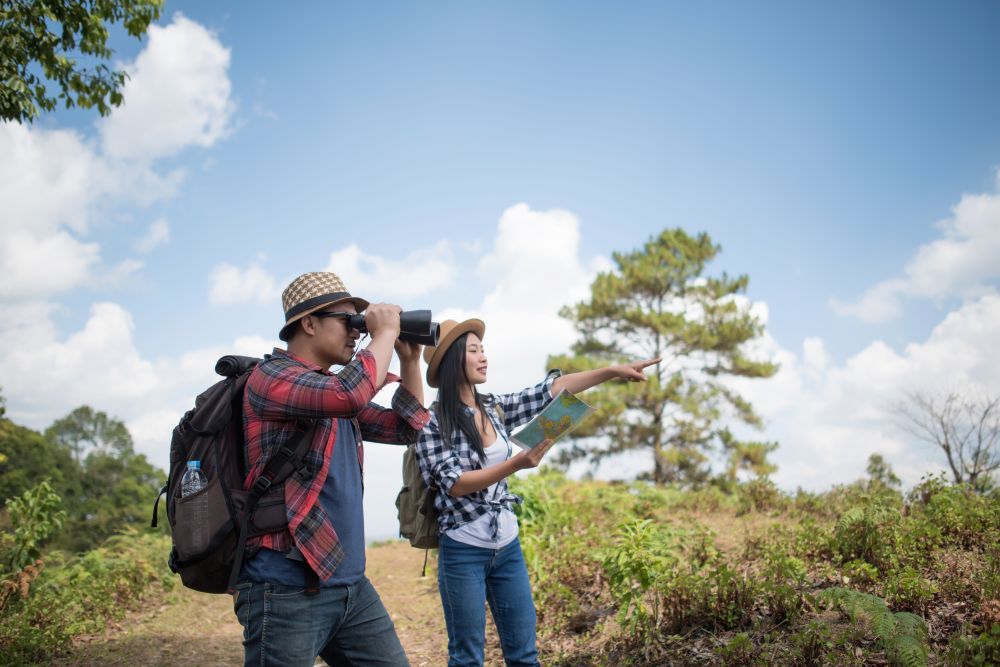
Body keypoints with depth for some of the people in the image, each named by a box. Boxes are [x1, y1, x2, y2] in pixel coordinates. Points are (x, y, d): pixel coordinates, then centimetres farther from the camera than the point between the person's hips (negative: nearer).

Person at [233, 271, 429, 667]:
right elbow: (350, 394, -28)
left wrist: (409, 360, 12)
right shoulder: (271, 377, -10)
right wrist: (385, 333, -12)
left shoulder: (335, 389, 17)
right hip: (287, 591, -8)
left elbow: (406, 428, 23)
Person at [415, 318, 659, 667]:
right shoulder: (432, 420, -11)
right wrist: (516, 464, -27)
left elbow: (552, 389, 5)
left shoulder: (495, 408, 5)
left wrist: (613, 371, 0)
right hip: (463, 552, -6)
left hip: (508, 547, 6)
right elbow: (455, 484, -18)